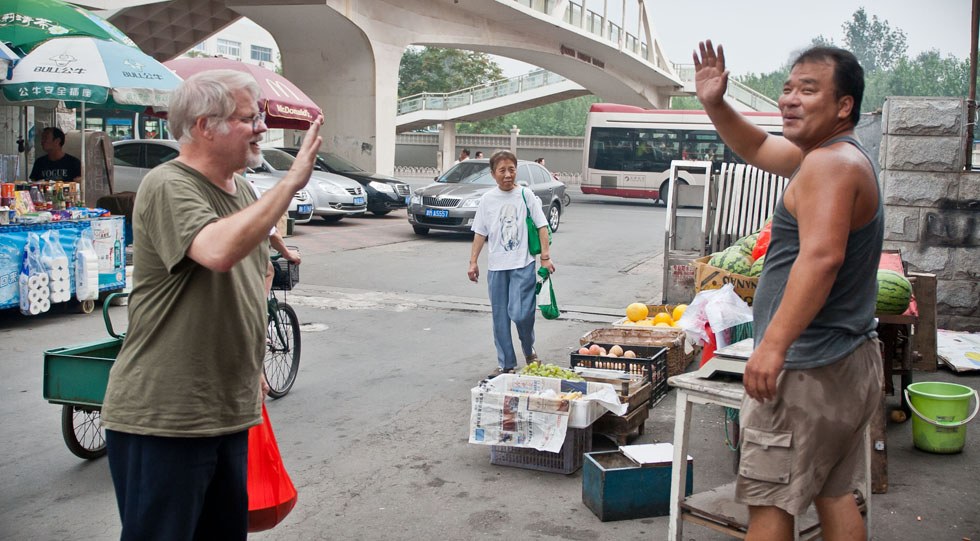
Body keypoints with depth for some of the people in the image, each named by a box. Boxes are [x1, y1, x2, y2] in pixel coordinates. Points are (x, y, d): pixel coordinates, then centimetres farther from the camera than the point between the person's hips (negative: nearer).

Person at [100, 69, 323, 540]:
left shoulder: (242, 191, 12)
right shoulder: (167, 187, -15)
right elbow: (219, 250, -36)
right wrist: (290, 183, -28)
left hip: (229, 410, 8)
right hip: (163, 416, -8)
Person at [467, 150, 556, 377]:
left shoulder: (526, 195, -1)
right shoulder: (487, 199, 4)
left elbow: (541, 226, 0)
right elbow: (480, 233, 8)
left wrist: (545, 257, -6)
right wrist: (473, 262, 3)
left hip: (523, 264, -3)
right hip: (496, 266, 3)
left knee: (520, 313, -12)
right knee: (500, 317, 7)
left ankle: (529, 350, 17)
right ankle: (505, 363, 20)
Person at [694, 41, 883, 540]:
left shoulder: (829, 163, -17)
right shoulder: (830, 156, 16)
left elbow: (822, 257, -29)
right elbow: (755, 148, 27)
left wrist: (774, 344, -32)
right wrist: (714, 104, 11)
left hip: (809, 369, -11)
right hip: (853, 363, 11)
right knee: (834, 496, 19)